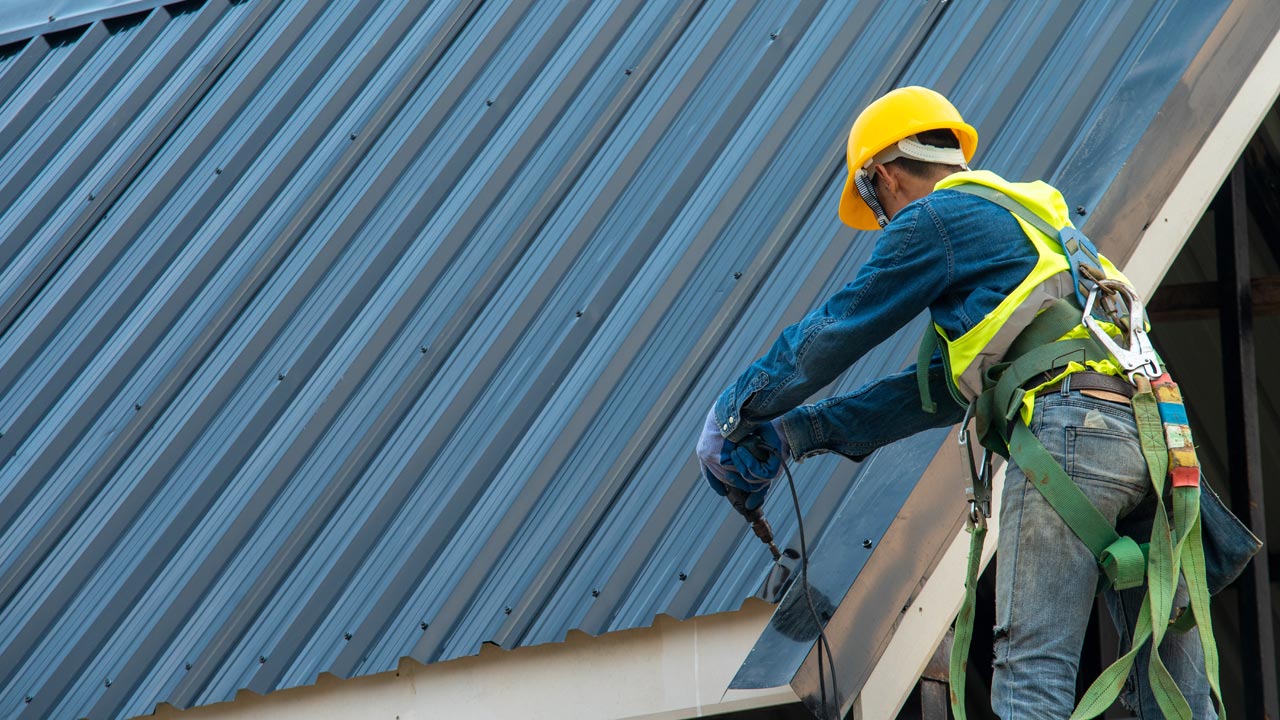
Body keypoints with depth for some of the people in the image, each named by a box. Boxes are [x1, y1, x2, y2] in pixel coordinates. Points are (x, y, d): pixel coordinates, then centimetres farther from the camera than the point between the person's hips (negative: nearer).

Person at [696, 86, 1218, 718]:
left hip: (1068, 428, -8)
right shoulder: (1030, 218, 35)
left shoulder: (936, 220, 8)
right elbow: (944, 389, 33)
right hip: (1151, 437, 8)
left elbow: (829, 338, 9)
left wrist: (732, 415, 23)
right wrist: (800, 432, 32)